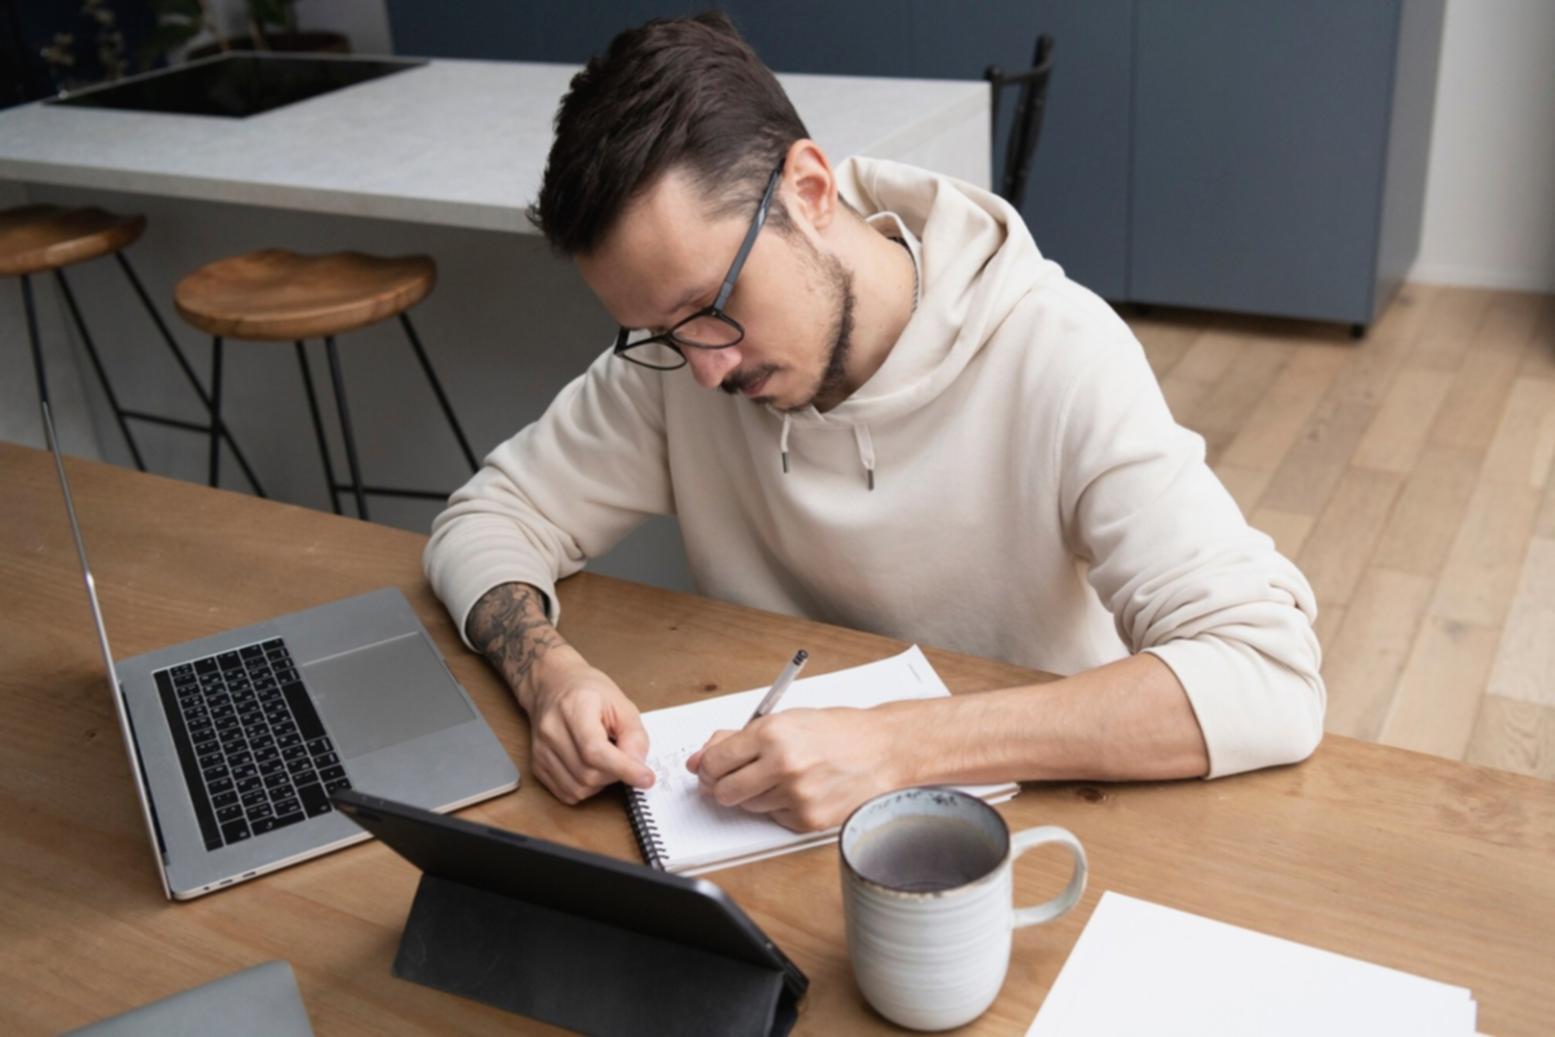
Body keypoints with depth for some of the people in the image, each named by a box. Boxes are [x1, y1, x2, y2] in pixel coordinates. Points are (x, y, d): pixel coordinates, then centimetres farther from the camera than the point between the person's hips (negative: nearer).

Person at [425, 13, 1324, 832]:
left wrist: (894, 744, -35)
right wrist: (548, 672, -22)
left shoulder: (1059, 359, -21)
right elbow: (488, 521, -1)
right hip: (772, 807, 3)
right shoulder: (675, 353, -8)